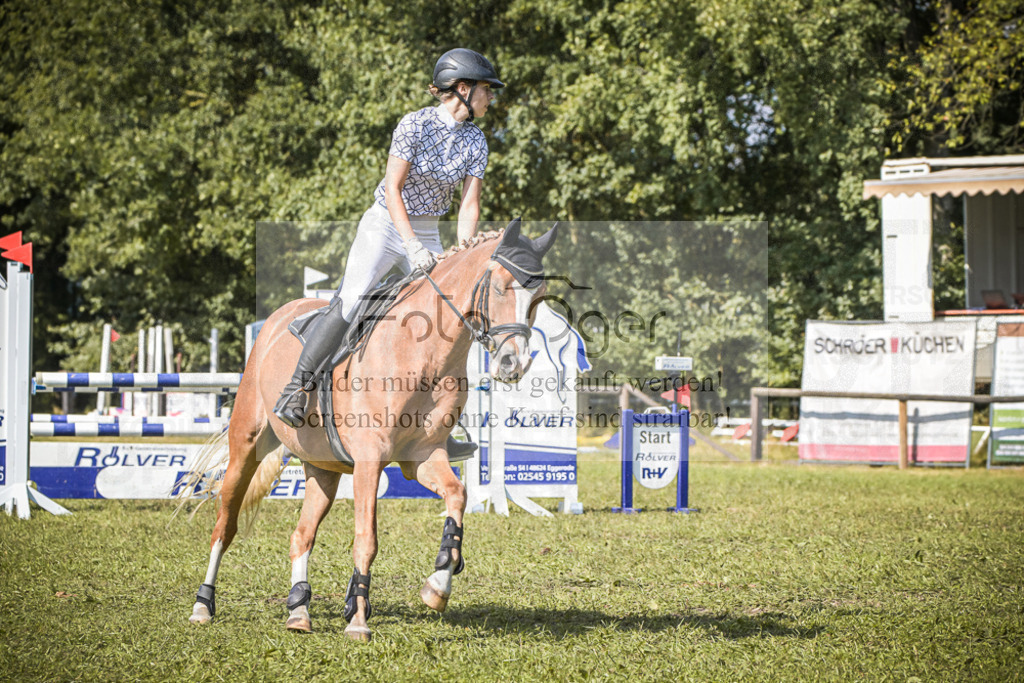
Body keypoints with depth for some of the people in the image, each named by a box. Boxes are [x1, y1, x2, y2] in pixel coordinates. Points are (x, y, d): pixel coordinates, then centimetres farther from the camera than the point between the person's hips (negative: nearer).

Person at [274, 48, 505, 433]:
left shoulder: (475, 141, -1)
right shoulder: (416, 125, -17)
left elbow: (469, 206, -3)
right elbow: (392, 189, -18)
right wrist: (412, 247, -26)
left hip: (427, 233, 5)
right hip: (385, 225, -5)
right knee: (350, 301, -21)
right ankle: (297, 390, -15)